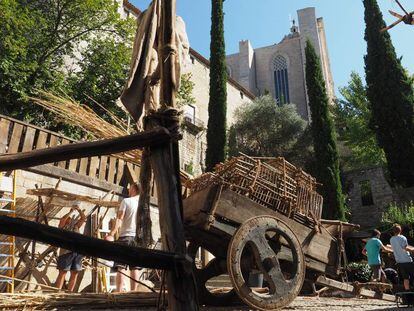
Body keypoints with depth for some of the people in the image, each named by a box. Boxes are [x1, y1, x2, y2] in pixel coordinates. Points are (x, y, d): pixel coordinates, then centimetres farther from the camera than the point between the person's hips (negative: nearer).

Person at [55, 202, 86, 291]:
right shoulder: (62, 227, 13)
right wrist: (70, 211, -2)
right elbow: (62, 219, -6)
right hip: (66, 252, -5)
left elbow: (84, 218, 22)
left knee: (75, 274, 3)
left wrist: (79, 210, 12)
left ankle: (69, 292, 9)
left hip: (77, 252, 5)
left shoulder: (76, 226, 26)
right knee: (62, 273, -6)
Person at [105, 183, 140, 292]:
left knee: (121, 266, -4)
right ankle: (134, 291, 4)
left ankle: (120, 291, -12)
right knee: (135, 267, 6)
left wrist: (111, 234, -15)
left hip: (125, 236, -4)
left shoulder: (126, 201, -2)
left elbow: (119, 219, -11)